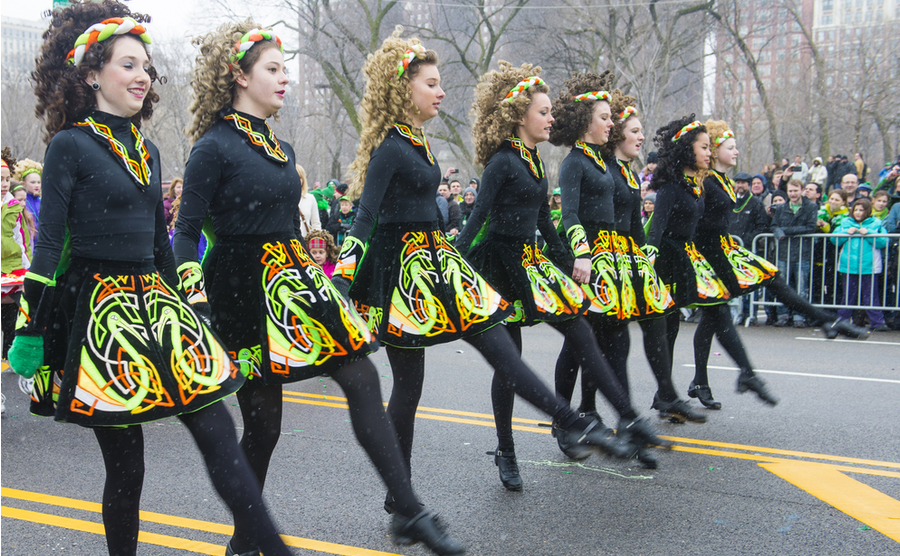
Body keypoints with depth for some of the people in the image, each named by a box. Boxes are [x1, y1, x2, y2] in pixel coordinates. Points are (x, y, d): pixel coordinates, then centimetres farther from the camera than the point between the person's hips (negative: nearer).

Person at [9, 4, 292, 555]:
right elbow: (48, 244, -7)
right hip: (97, 309, -6)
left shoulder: (147, 150, 14)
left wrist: (177, 307, 21)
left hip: (154, 301, 6)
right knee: (126, 463, 1)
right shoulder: (70, 145, -5)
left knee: (217, 430, -3)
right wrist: (32, 331, -9)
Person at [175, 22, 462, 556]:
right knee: (263, 421, 0)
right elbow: (187, 232, -10)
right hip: (244, 290, -7)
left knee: (362, 379, -2)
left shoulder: (281, 148, 14)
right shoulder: (215, 147, -9)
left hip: (292, 281, 7)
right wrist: (194, 298, -18)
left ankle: (410, 513, 5)